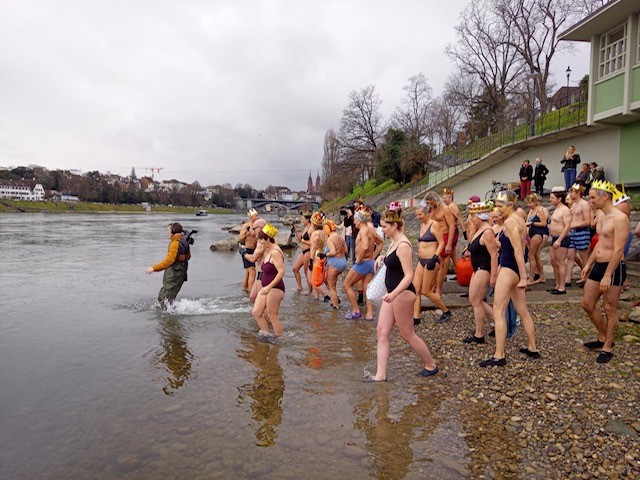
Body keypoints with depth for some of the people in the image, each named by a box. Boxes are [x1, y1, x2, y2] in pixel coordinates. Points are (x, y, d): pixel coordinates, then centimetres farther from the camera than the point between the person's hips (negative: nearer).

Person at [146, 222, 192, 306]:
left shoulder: (175, 243, -20)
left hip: (173, 277, -10)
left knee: (165, 300, -4)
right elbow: (188, 256, 21)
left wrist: (154, 268, -24)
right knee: (161, 297, 20)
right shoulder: (184, 241, 8)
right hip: (181, 275, 10)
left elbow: (169, 261, -27)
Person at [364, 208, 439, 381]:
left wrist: (394, 294, -37)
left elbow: (409, 275, -26)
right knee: (382, 332, 6)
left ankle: (431, 365, 25)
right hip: (393, 293, 10)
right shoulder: (394, 242, 10)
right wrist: (382, 257, 13)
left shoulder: (403, 245, -20)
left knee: (407, 334, 5)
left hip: (402, 294, -10)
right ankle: (380, 374, 10)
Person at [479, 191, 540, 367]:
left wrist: (523, 277, -22)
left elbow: (518, 250, -20)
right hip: (516, 270, 10)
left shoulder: (510, 222, -15)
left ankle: (499, 356, -3)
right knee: (523, 311, 17)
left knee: (498, 312, -6)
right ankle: (532, 349, 27)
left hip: (508, 269, -10)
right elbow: (520, 248, 16)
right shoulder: (520, 220, 14)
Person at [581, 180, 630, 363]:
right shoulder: (602, 217, 11)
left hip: (614, 268, -9)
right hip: (598, 266, 9)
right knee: (587, 304, 13)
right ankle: (603, 338, 31)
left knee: (610, 310, 3)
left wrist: (607, 276, -24)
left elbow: (618, 250, -22)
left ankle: (607, 348, 17)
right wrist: (588, 264, 22)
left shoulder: (619, 218, -18)